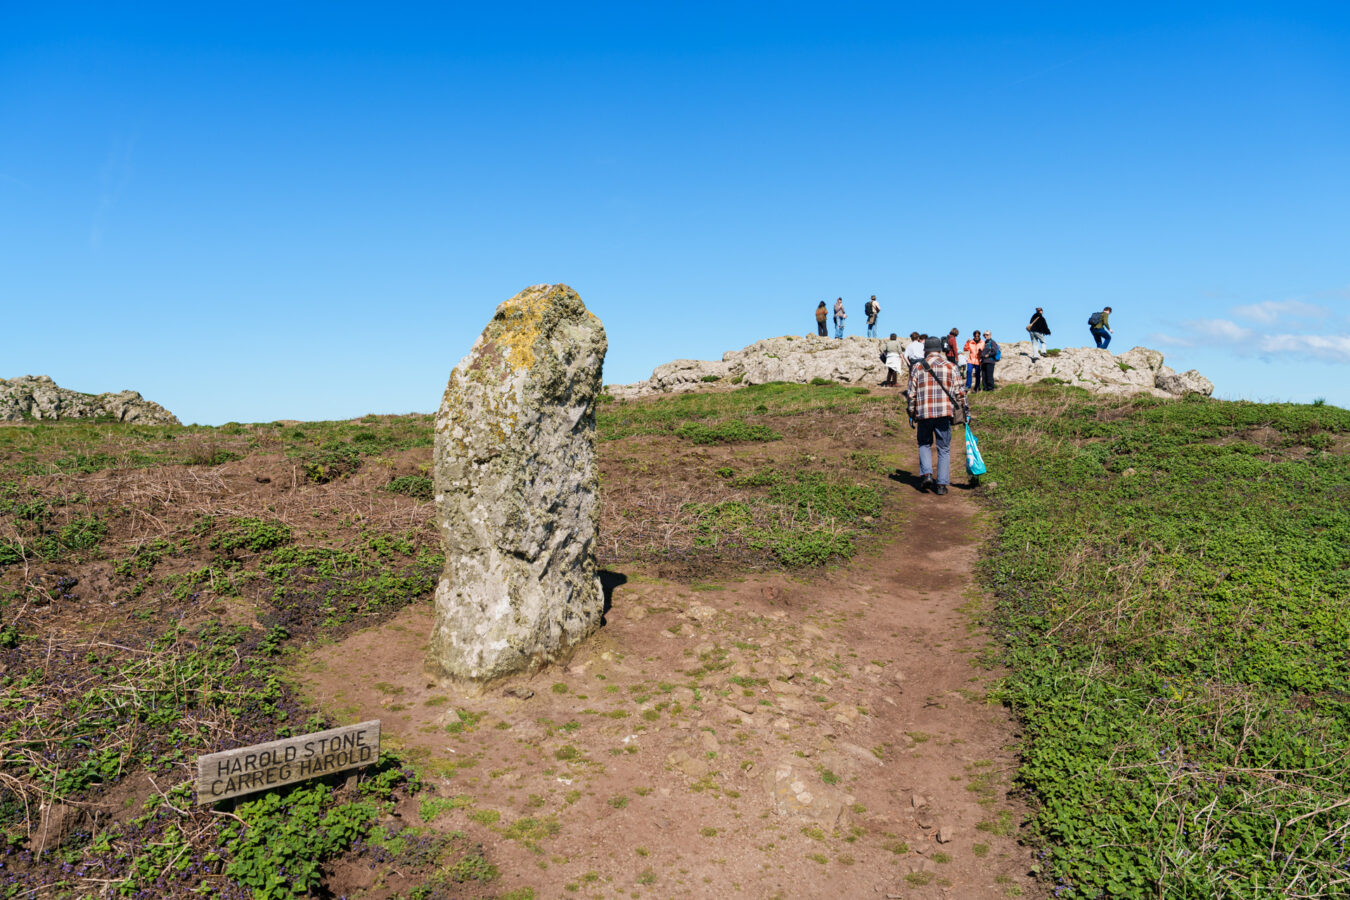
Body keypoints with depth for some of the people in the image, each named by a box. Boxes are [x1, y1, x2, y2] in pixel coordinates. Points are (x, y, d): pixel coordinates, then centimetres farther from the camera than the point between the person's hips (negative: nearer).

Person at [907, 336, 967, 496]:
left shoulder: (918, 367, 5)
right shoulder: (950, 366, 5)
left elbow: (911, 393, 5)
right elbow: (959, 391, 4)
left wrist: (911, 413, 13)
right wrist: (964, 410, 13)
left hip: (924, 412, 0)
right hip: (944, 413, 0)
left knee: (924, 444, 19)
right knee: (944, 448, 8)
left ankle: (926, 473, 1)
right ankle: (941, 484, 5)